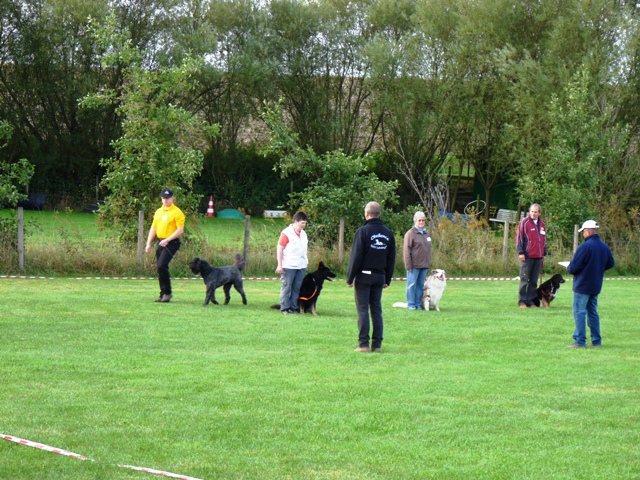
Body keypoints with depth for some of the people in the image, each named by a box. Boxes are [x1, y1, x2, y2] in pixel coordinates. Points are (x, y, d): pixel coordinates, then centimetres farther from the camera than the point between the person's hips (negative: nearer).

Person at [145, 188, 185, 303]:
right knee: (160, 267, 8)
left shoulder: (177, 212, -8)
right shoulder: (158, 211, 14)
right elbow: (153, 228, 19)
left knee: (162, 265, -19)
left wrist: (167, 240, -20)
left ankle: (167, 292, -10)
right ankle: (163, 294, 16)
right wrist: (149, 244, 12)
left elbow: (180, 230, -14)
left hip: (172, 243, -8)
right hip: (161, 242, 8)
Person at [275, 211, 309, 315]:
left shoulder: (303, 234, 14)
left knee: (297, 288, 6)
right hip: (289, 266, -7)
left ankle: (293, 307, 12)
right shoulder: (286, 233, -9)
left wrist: (306, 263, 19)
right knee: (286, 287, -1)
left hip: (301, 266, 7)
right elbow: (279, 249, -9)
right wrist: (280, 265, -13)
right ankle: (285, 308, 4)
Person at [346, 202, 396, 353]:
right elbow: (391, 259, 12)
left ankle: (364, 344, -6)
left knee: (363, 309, -2)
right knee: (377, 310, 9)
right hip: (380, 277, 5)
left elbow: (356, 257, -11)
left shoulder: (363, 231, -9)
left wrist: (350, 278, -5)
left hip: (364, 276, -5)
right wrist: (387, 279, 18)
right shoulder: (388, 233, 9)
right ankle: (377, 344, 7)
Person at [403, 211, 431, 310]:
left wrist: (429, 263, 18)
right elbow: (406, 250, -9)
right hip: (414, 265, -6)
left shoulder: (426, 233, 16)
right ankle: (411, 304, 3)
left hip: (424, 265, 6)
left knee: (420, 285, 9)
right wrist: (408, 265, -14)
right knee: (412, 284, -2)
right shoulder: (410, 233, -5)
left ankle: (418, 304, 14)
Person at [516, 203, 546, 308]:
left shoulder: (541, 224, 13)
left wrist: (544, 253, 19)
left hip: (538, 256, 5)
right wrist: (520, 252, -12)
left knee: (534, 281, 8)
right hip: (527, 256, -5)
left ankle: (531, 301, 13)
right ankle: (522, 301, 1)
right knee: (524, 279, -3)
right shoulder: (524, 222, -4)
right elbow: (519, 237, -6)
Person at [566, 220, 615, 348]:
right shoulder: (604, 247, 5)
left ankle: (580, 341, -7)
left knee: (579, 312, -3)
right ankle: (596, 340, 16)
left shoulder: (585, 246, -19)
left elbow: (574, 266, -18)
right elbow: (611, 263, 15)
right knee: (592, 312, 16)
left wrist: (568, 268, 3)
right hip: (596, 285, 8)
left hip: (583, 285, -8)